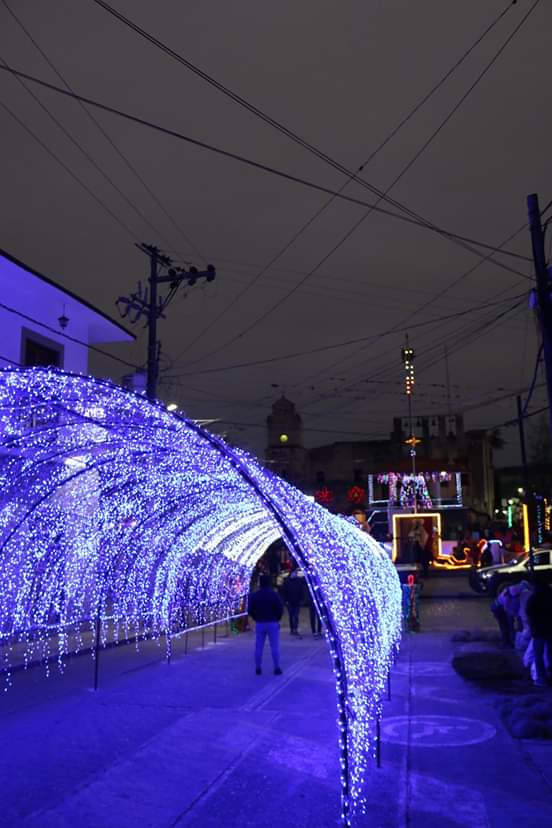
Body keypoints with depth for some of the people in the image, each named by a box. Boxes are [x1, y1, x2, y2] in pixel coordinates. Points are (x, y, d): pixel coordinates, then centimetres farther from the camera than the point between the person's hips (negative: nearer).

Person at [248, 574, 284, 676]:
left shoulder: (254, 595, 0)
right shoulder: (274, 595, -7)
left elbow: (250, 610, 0)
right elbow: (280, 609, -9)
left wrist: (257, 619, 12)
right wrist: (276, 619, 6)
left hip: (259, 624, 2)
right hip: (273, 623, -2)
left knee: (259, 647, 8)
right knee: (275, 647, 3)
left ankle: (258, 668, 11)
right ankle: (277, 668, 4)